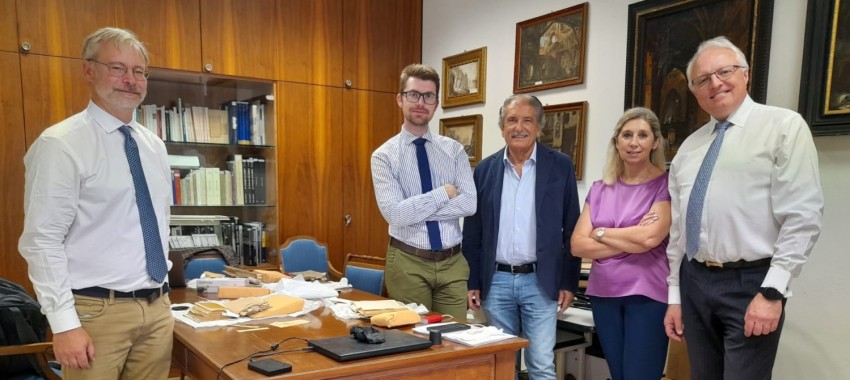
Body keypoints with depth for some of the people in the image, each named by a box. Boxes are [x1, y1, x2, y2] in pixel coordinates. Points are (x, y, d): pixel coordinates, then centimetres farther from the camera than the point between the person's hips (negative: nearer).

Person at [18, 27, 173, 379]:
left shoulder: (154, 146, 9)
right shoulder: (61, 145, -11)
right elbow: (42, 241, -14)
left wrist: (163, 296, 13)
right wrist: (64, 323, -17)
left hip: (157, 307, 6)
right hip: (98, 311, -6)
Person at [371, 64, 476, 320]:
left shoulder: (454, 149, 4)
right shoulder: (384, 155, -4)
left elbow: (469, 203, -9)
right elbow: (395, 213, -17)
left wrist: (416, 210, -14)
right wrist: (444, 193, -12)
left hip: (452, 261, 3)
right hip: (408, 262, -2)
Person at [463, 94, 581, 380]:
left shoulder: (560, 166, -2)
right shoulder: (485, 169, 3)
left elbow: (572, 230, 0)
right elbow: (473, 232, 6)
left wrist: (569, 282, -2)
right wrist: (473, 282, 4)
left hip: (540, 281, -2)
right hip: (496, 281, 2)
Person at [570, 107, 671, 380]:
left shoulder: (665, 184, -4)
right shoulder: (599, 189, 8)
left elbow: (649, 238, -18)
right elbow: (578, 245, -1)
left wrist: (601, 233, -4)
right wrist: (631, 240, -11)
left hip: (647, 294, -4)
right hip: (603, 293, 5)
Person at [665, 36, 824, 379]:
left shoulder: (783, 126, -4)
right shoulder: (689, 147, 12)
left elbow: (802, 218, -11)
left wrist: (772, 291, -17)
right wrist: (674, 296, 12)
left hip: (750, 284, -5)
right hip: (694, 284, 5)